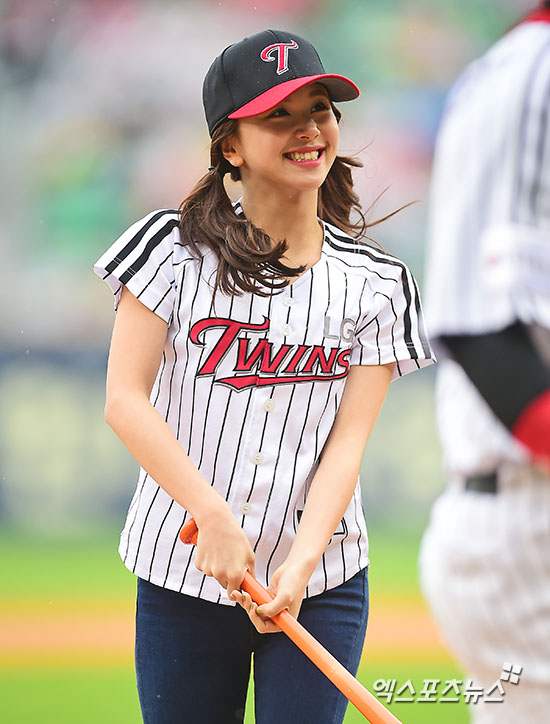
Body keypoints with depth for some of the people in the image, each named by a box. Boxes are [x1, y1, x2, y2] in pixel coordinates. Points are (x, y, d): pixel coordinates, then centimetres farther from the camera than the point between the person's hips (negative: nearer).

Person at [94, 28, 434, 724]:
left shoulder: (376, 283, 4)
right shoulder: (177, 248, -2)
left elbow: (349, 439, -4)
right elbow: (125, 400, -8)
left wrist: (300, 564, -18)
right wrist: (215, 518, -17)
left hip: (321, 583, 1)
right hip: (183, 575, -1)